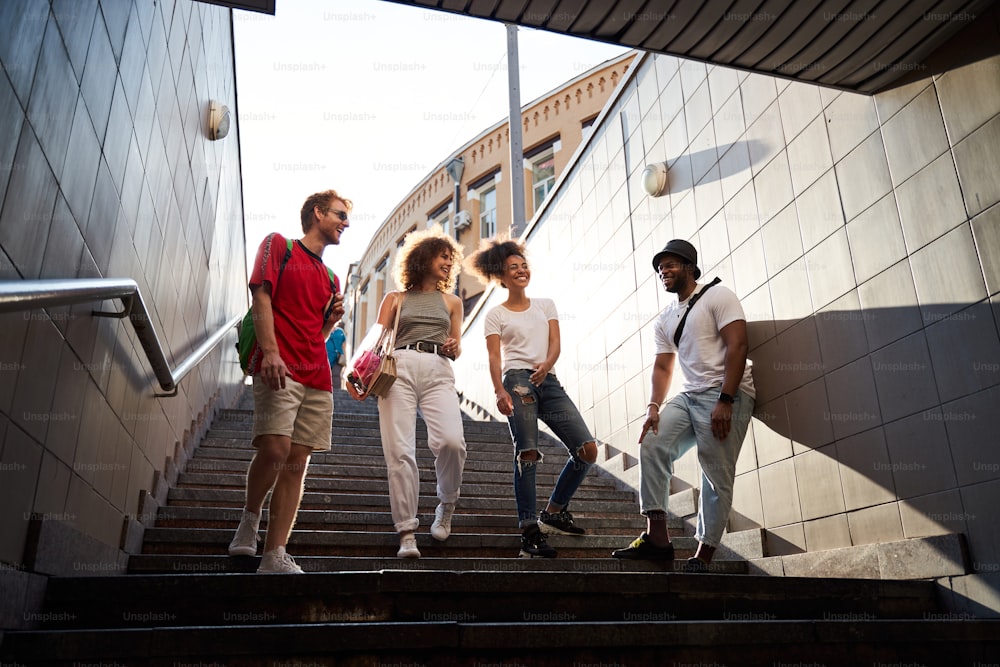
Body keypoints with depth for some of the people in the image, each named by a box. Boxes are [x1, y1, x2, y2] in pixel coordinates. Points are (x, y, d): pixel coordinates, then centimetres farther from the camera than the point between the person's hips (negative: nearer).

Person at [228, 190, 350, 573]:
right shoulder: (279, 245, 9)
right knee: (274, 449, -20)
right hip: (279, 367, -6)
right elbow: (262, 297, -4)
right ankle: (250, 518, 9)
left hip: (317, 376, 6)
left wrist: (333, 319, 6)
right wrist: (270, 351, -17)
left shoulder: (330, 278, 26)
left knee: (297, 462, -1)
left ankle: (275, 557, 1)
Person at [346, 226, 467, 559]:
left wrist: (454, 348, -2)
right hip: (399, 369, -1)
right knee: (399, 451, -13)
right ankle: (406, 533, -8)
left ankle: (446, 505, 4)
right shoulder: (395, 299, 20)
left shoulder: (452, 302, 26)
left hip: (439, 372, 1)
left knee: (451, 442, -23)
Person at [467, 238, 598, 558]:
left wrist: (546, 365, -16)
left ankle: (554, 512, 11)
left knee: (588, 450, -4)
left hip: (549, 381, 4)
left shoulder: (546, 305, 20)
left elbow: (555, 344, 8)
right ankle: (529, 532, -11)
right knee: (527, 454, -14)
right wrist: (499, 391, -21)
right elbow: (494, 357, -2)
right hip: (517, 380, -4)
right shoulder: (496, 314, 10)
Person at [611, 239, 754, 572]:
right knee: (651, 444, -11)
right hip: (689, 396, 7)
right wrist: (653, 407, -4)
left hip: (727, 395, -7)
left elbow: (737, 346, -12)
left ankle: (703, 556, 1)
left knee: (717, 476, -7)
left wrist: (725, 401, -20)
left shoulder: (718, 296, -1)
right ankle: (657, 537, -9)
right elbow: (662, 368, 14)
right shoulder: (665, 320, 20)